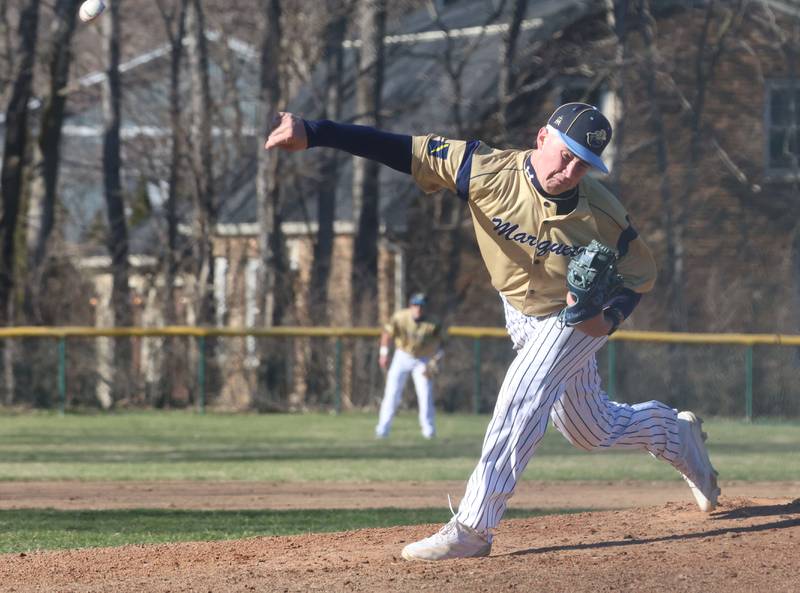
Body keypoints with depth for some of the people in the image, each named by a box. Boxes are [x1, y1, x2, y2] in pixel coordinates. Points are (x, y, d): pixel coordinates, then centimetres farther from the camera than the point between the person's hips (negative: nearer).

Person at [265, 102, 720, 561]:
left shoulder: (602, 213, -29)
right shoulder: (488, 171, -28)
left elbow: (641, 274, -12)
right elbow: (403, 150, -31)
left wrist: (610, 318, -33)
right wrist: (312, 134, -40)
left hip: (576, 317, -4)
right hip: (521, 314, 4)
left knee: (520, 406, -23)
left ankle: (473, 528, -19)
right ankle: (675, 431, 46)